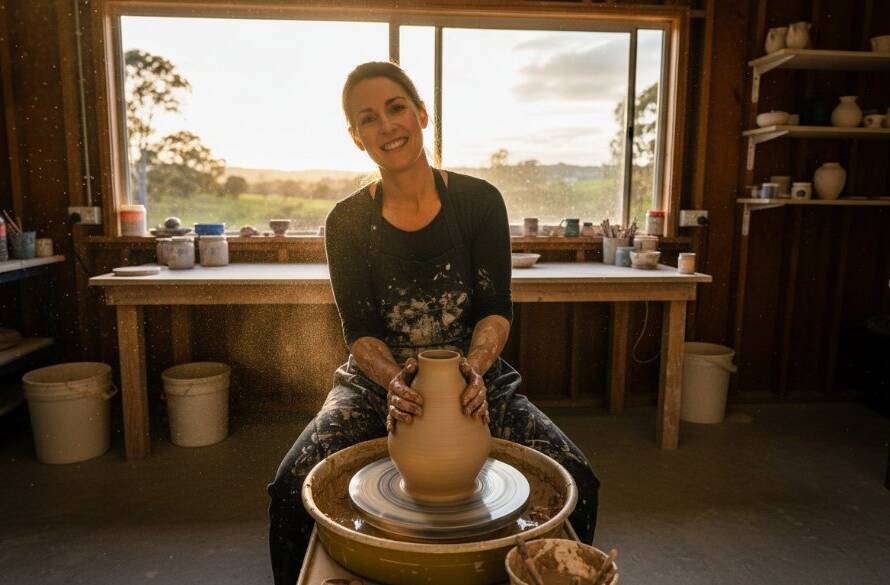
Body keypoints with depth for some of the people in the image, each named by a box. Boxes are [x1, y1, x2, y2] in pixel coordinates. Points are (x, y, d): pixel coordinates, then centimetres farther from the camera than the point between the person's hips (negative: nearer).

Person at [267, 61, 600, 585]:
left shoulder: (479, 201, -4)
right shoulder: (347, 222, -3)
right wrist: (394, 379, -28)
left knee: (575, 480, -19)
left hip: (474, 378, 0)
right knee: (294, 486, -23)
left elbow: (497, 308, -8)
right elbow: (359, 331, -7)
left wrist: (474, 366, -29)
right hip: (378, 384, 1)